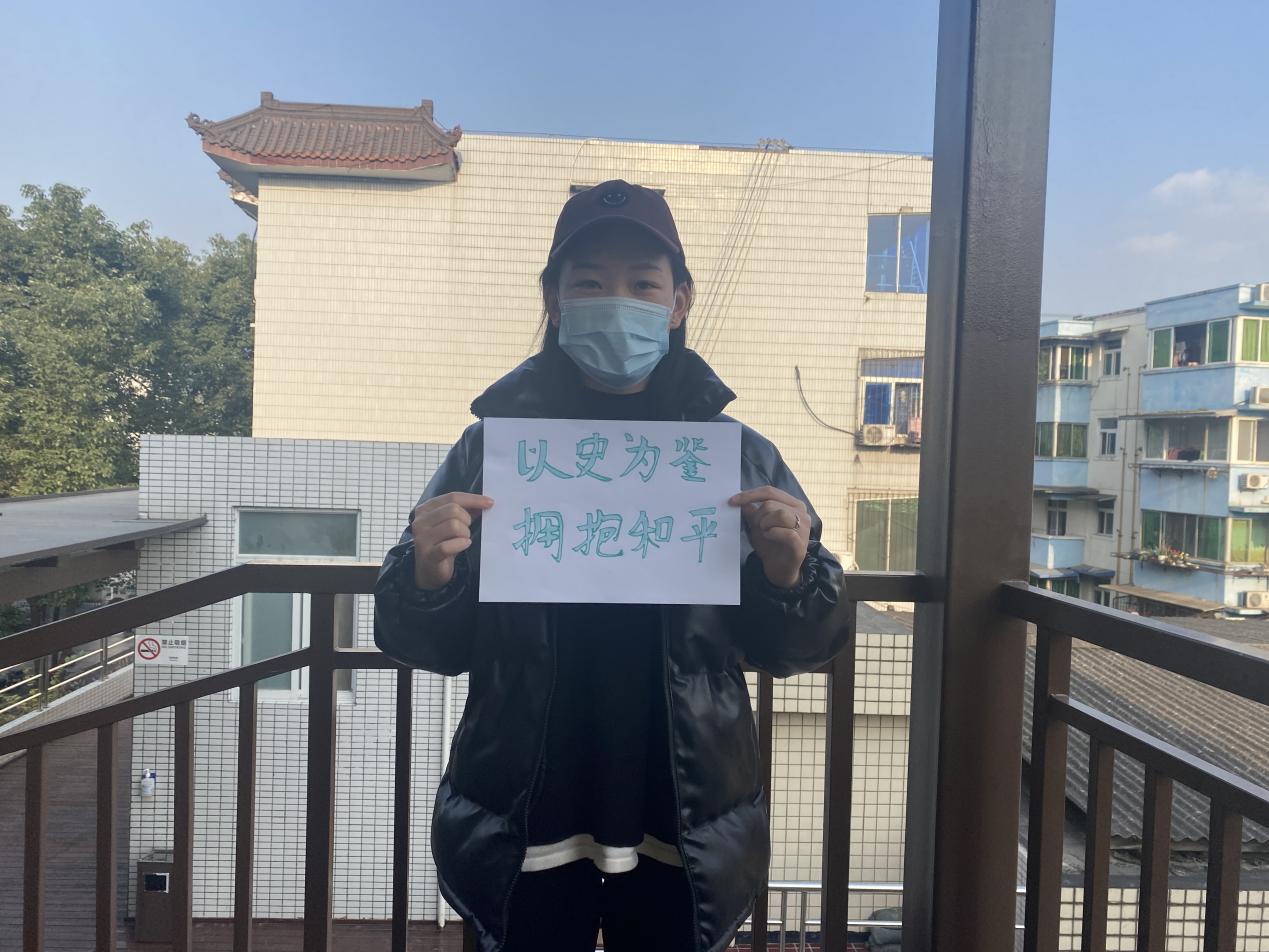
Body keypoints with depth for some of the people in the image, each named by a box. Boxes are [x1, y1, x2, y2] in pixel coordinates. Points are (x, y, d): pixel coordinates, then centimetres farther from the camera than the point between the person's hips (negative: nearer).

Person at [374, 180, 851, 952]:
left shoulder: (739, 454, -3)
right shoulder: (492, 443, -4)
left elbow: (795, 649, 1)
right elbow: (426, 645, -1)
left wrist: (788, 574, -20)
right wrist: (428, 577, -22)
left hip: (684, 833, 1)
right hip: (523, 828, 0)